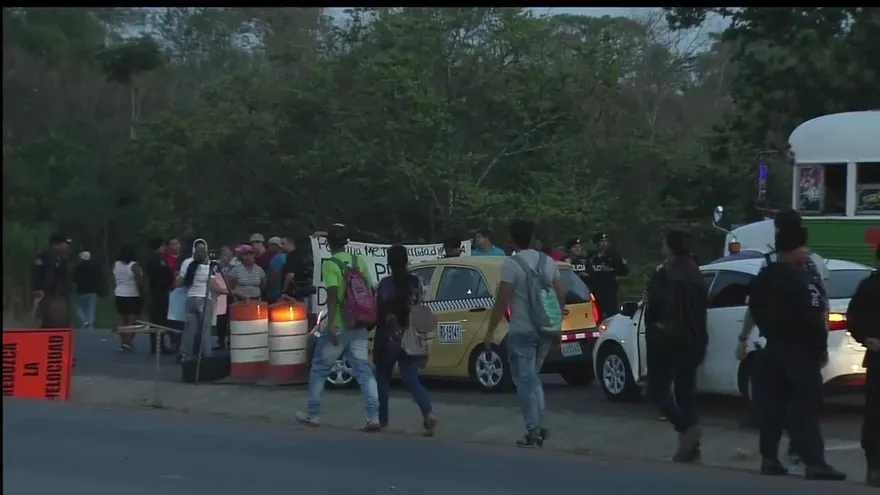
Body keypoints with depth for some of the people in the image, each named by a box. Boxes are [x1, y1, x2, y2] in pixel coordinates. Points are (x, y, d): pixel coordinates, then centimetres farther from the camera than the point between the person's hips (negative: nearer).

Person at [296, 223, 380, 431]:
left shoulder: (330, 264, -10)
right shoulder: (359, 262, 9)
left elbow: (333, 295, -21)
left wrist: (331, 324, -25)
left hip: (338, 327, -5)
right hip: (358, 326, 5)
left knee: (319, 370, 11)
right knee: (364, 371, 2)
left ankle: (313, 414, 18)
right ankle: (373, 416, -11)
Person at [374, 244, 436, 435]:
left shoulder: (386, 284, -10)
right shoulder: (415, 282, 4)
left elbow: (380, 314, -10)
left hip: (389, 338, -4)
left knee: (383, 378, 14)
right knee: (411, 380, 2)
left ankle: (382, 419, 19)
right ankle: (428, 412, -22)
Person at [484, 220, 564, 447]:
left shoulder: (512, 264, -12)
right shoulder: (549, 262, 7)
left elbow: (502, 301, -14)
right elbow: (561, 297, 9)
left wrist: (490, 332, -9)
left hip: (522, 331, -6)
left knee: (525, 381, 1)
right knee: (533, 377, 20)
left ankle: (533, 431, -2)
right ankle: (540, 426, 14)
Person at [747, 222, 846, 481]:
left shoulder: (763, 278, 12)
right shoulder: (800, 280, -17)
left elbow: (756, 311, 18)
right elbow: (812, 319, -20)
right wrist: (821, 347, -11)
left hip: (773, 347, 9)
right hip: (800, 350, -9)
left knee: (772, 405, 11)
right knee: (806, 407, -11)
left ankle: (769, 458, 14)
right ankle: (814, 463, -16)